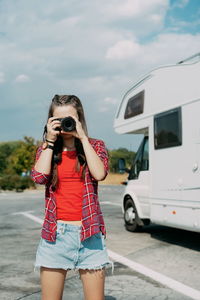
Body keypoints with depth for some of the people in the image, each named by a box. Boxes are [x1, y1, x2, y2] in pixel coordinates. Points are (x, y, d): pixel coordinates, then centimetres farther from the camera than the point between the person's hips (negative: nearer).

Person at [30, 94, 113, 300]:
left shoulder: (95, 146, 7)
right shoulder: (46, 149, 10)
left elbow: (99, 174, -14)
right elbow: (39, 176, -10)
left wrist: (83, 137, -10)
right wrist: (50, 140, -6)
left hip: (89, 233, -1)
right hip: (55, 233, 1)